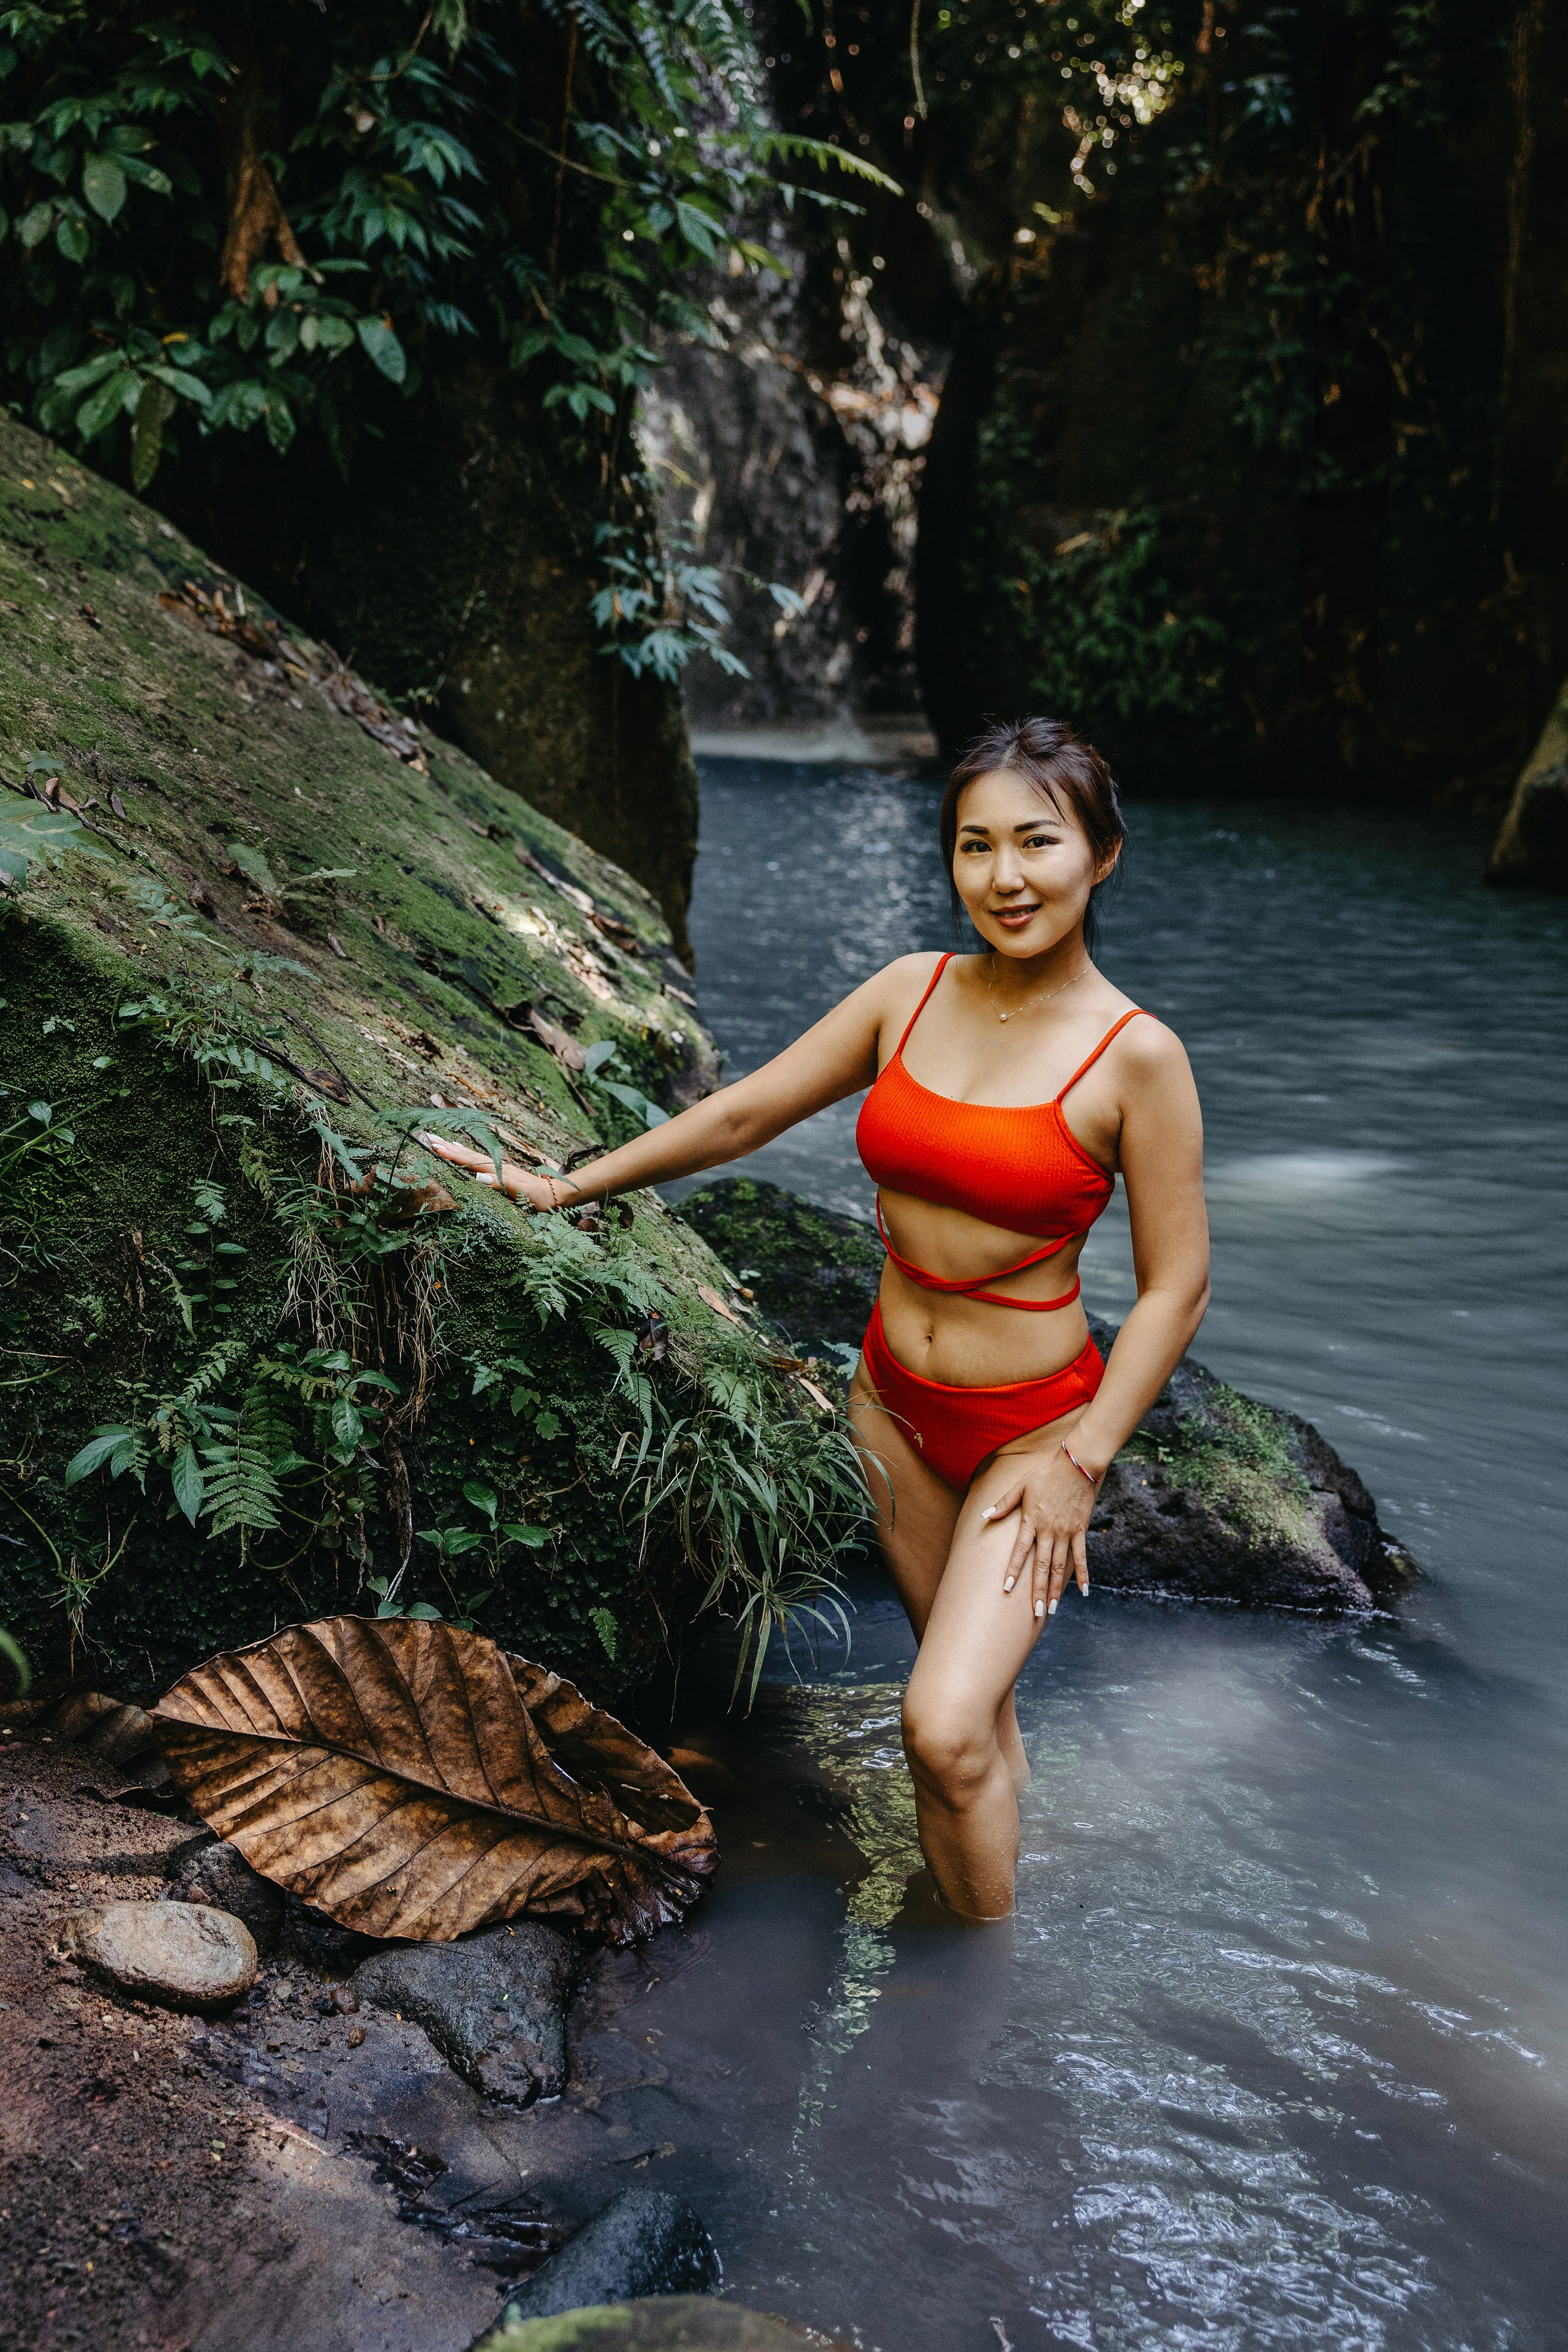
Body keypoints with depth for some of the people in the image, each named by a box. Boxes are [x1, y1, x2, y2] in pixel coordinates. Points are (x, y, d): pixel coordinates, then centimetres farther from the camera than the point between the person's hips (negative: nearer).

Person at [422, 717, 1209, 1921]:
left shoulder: (1136, 1056, -15)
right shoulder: (913, 994, -2)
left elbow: (1175, 1287, -10)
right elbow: (746, 1111, 6)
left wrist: (1081, 1461, -13)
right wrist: (565, 1187, 8)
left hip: (1036, 1423, -4)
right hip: (895, 1402, 4)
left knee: (944, 1725, -13)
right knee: (974, 1706, 16)